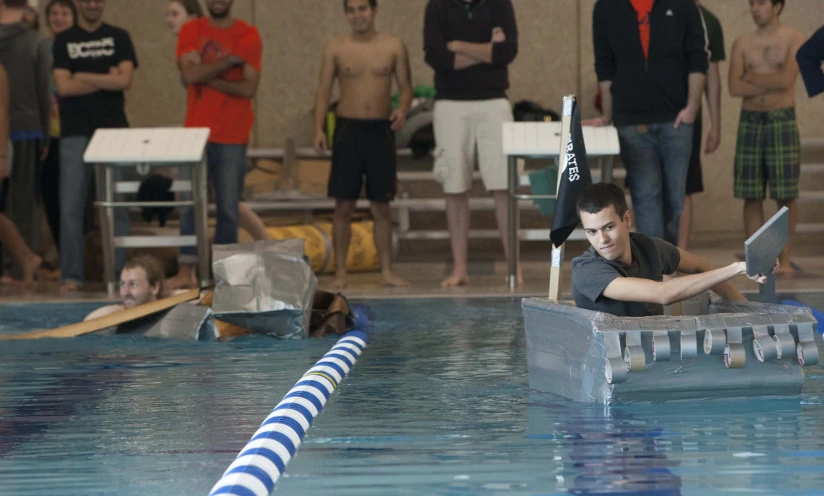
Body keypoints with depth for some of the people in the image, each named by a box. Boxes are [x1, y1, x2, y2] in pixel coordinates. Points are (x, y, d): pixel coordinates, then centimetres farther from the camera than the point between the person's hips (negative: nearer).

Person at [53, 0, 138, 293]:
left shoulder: (119, 38, 9)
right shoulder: (63, 41, 8)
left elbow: (125, 80, -5)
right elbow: (63, 86, -4)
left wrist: (83, 77, -6)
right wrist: (106, 78, -5)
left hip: (113, 130, 0)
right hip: (75, 134, 0)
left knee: (117, 206, -1)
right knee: (71, 206, -4)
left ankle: (120, 273, 2)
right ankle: (71, 275, 1)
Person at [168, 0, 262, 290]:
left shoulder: (248, 36, 1)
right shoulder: (191, 32, 6)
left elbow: (249, 87, -9)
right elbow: (191, 74, -10)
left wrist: (206, 76, -9)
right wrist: (231, 60, -12)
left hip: (232, 138, -1)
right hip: (196, 133, 1)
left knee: (228, 207, 0)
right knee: (190, 204, -2)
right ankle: (186, 271, 0)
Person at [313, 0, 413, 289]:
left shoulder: (394, 47, 3)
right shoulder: (335, 49, 3)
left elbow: (405, 86, 6)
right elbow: (324, 90, 3)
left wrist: (402, 109, -15)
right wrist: (319, 129, -8)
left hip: (381, 130, 0)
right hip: (348, 129, 0)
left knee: (381, 207, 5)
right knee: (344, 206, 0)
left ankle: (386, 271, 10)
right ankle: (340, 272, 6)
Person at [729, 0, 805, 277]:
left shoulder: (794, 40, 1)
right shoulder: (742, 43, 9)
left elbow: (786, 80, -13)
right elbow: (734, 87, -2)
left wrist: (752, 77, -3)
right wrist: (772, 82, -8)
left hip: (782, 120, -3)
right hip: (750, 120, 3)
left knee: (785, 195, -3)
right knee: (751, 196, 1)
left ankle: (784, 259, 3)